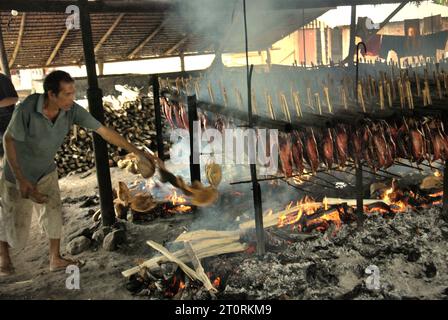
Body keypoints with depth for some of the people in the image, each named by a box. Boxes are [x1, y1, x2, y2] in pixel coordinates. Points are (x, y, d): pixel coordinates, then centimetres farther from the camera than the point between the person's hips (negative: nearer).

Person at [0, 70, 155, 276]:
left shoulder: (72, 110, -23)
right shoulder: (27, 109, -34)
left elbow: (104, 131, -19)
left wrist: (137, 151, -20)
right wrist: (20, 180, -20)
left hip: (46, 170, 4)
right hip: (18, 171, -4)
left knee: (53, 213, 4)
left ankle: (55, 259, 24)